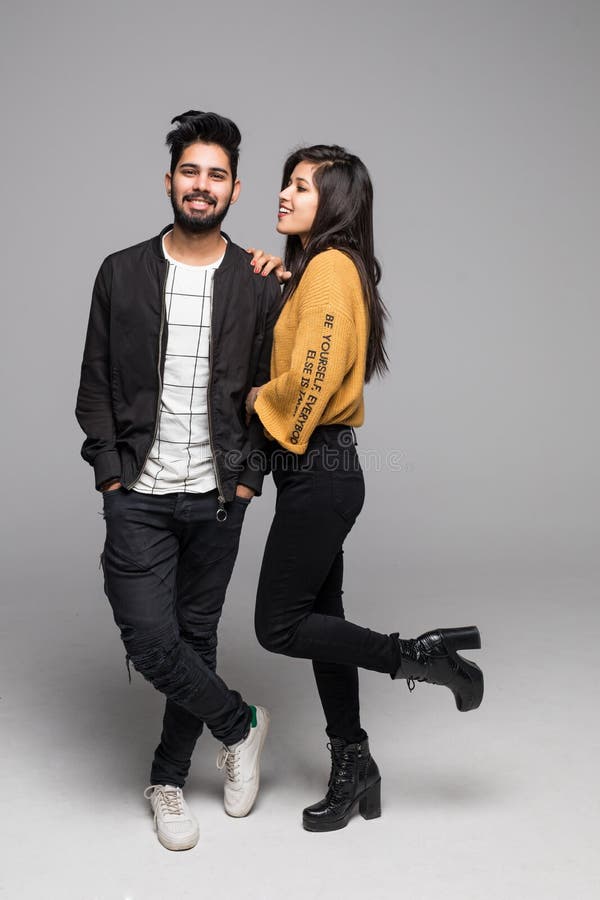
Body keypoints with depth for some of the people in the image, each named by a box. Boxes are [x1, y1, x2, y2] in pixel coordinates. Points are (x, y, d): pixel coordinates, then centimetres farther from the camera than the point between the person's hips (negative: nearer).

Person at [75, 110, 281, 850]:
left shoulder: (258, 286, 1)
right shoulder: (121, 273, 1)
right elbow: (96, 384, 3)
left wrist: (248, 477, -4)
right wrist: (109, 473, -5)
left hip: (217, 497, 1)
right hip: (139, 494, 0)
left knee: (196, 635, 10)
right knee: (149, 637, -8)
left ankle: (169, 779, 29)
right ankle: (239, 726, 19)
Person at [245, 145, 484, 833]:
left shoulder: (330, 267, -14)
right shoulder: (310, 270, 17)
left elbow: (312, 376, -24)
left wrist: (259, 400, -6)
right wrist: (275, 277, 5)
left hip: (318, 471, -10)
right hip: (316, 467, 10)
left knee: (279, 627, -2)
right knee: (318, 618, 14)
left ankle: (422, 655, 7)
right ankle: (353, 771, 26)